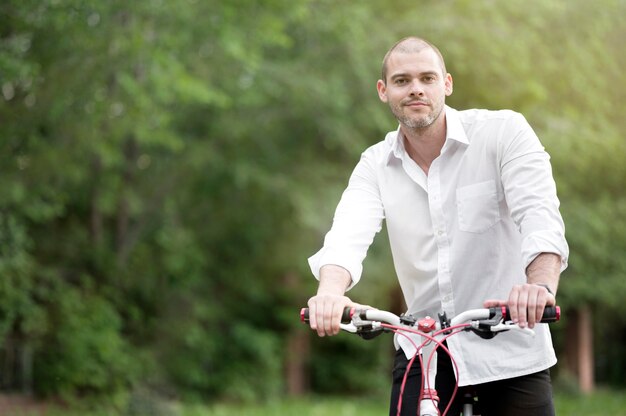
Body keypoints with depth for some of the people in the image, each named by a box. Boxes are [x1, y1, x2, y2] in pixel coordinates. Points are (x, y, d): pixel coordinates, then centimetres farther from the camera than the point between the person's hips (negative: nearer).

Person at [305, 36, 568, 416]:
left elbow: (539, 216, -20)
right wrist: (330, 292, -37)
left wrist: (542, 285, -41)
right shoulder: (376, 165, 3)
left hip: (509, 348, -2)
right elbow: (349, 234, -14)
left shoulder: (503, 132, -7)